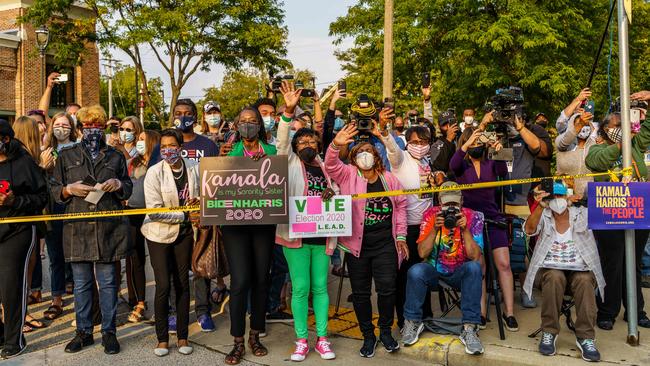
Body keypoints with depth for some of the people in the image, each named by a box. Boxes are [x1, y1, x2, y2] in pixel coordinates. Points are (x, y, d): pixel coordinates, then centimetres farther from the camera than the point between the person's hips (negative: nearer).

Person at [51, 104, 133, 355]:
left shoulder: (116, 156, 12)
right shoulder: (66, 155, 11)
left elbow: (128, 189, 15)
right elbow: (54, 190, 11)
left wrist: (118, 184, -6)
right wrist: (70, 189, -9)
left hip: (109, 228, 0)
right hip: (77, 228, 1)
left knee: (108, 282, 3)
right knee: (81, 283, 7)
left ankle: (109, 332, 14)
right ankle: (84, 332, 21)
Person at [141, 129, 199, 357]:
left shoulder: (193, 168, -6)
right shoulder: (154, 172, -15)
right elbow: (154, 212, -18)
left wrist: (197, 200, -14)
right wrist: (185, 216, -20)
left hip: (184, 233, 3)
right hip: (159, 234, -3)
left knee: (182, 284, 9)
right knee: (163, 286, -4)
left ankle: (182, 337, 21)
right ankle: (162, 338, 14)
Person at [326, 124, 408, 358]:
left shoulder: (390, 179, 7)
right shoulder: (348, 175, 1)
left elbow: (400, 206, 11)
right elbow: (331, 165, -17)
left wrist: (401, 236, 7)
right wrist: (336, 145, -37)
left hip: (385, 245, 1)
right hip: (357, 245, 0)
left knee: (387, 289, 1)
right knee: (360, 292, 8)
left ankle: (386, 331, 24)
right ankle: (368, 335, 25)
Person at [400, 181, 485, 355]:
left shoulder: (473, 217, -8)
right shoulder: (430, 215, -6)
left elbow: (475, 256, -16)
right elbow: (422, 253, -12)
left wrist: (465, 229, -27)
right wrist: (435, 228, -24)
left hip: (460, 273, 0)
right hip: (434, 271, 0)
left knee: (474, 268, -33)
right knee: (415, 271, -31)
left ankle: (469, 328, -26)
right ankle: (413, 322, -8)